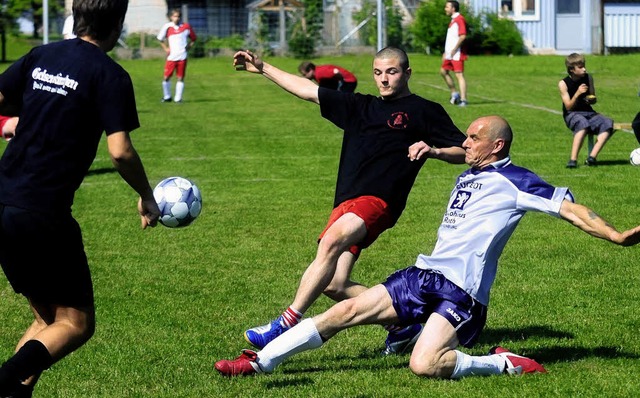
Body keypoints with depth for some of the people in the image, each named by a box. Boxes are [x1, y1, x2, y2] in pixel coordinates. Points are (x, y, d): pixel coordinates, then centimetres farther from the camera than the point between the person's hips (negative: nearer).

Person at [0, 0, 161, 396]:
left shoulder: (41, 56, 11)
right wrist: (147, 198, 1)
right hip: (45, 215, -7)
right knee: (76, 324, 2)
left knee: (48, 319, 19)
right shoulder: (110, 75, -7)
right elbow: (120, 151, -14)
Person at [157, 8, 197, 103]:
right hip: (171, 57, 1)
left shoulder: (186, 27, 1)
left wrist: (188, 46, -1)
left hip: (182, 57, -1)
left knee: (180, 78, 0)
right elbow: (160, 39, 15)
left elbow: (193, 39, 14)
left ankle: (178, 98, 7)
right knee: (166, 77, 0)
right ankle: (167, 97, 17)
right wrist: (165, 48, 4)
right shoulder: (167, 27, 1)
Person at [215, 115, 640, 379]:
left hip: (462, 292, -8)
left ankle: (504, 364, -8)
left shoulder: (514, 182, -5)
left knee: (425, 365, -30)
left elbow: (569, 208, -11)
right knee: (346, 311, -3)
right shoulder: (467, 177, 20)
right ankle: (261, 362, -1)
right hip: (424, 276, 8)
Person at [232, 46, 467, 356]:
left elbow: (464, 152, 7)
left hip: (378, 201, -7)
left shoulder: (424, 111, 10)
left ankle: (288, 323, -34)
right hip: (346, 203, 7)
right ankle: (402, 324, 9)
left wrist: (435, 150, -13)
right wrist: (262, 68, 28)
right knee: (334, 286, -6)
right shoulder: (361, 107, 27)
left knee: (331, 242, -33)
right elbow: (308, 90, 30)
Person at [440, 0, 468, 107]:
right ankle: (454, 93, 21)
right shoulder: (453, 20, 18)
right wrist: (446, 52, 23)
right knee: (443, 71, 13)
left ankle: (463, 100, -12)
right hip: (449, 53, 10)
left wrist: (454, 50, -21)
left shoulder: (460, 19, -13)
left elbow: (462, 36, -22)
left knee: (459, 74, -11)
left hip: (457, 54, -10)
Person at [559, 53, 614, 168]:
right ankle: (573, 159, -42)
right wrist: (577, 93, -25)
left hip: (588, 112, 4)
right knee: (583, 123, -40)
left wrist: (592, 99, -8)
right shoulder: (563, 84, -7)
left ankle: (592, 157, -32)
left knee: (607, 123, -26)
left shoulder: (588, 78, 5)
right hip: (572, 115, -4)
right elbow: (568, 107, -10)